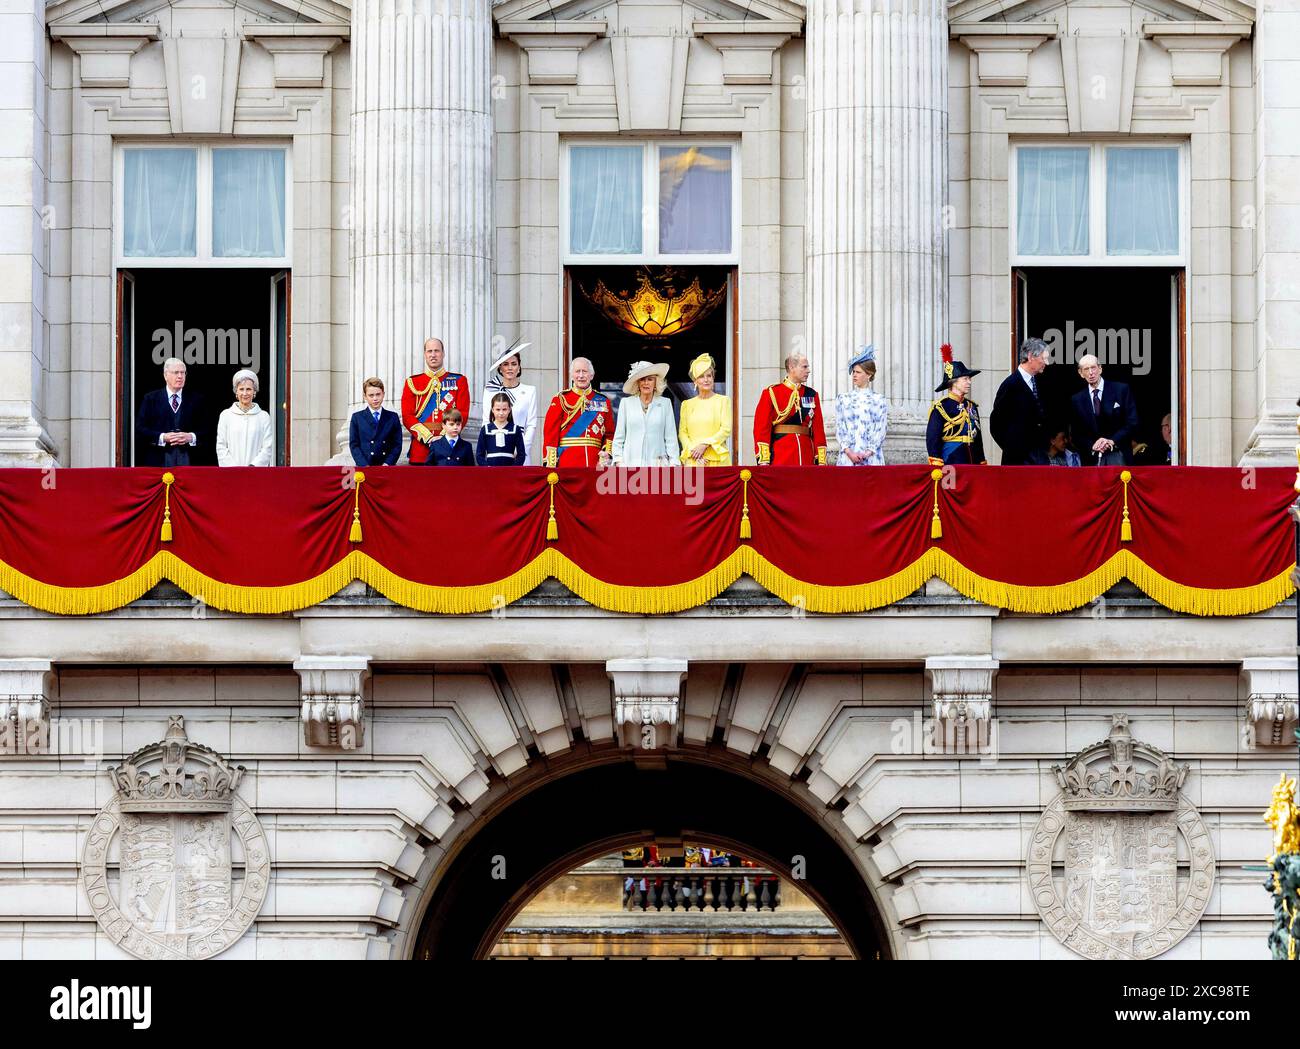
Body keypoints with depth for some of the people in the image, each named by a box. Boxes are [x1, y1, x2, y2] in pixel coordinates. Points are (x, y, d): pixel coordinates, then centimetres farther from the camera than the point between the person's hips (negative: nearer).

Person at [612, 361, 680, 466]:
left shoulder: (665, 404, 8)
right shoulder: (626, 403, 10)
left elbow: (670, 437, 7)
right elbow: (619, 437, 11)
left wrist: (673, 463, 1)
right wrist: (618, 461, 3)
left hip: (657, 465, -1)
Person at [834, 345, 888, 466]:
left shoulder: (878, 400, 6)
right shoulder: (843, 399, 11)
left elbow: (880, 431, 1)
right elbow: (839, 428, 5)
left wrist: (867, 453, -11)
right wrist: (849, 452, -9)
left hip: (871, 458, -1)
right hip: (848, 456, 1)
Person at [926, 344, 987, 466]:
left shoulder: (972, 406, 15)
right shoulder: (940, 407, -5)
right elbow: (932, 439, -8)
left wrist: (982, 464, 15)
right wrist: (937, 468, -15)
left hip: (973, 461, 6)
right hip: (950, 463, -6)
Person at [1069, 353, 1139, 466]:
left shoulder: (1121, 390, 4)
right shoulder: (1076, 400, 10)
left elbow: (1132, 423, 1)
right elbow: (1077, 434, 10)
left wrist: (1112, 441, -12)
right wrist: (1092, 445, -10)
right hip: (1092, 459, 1)